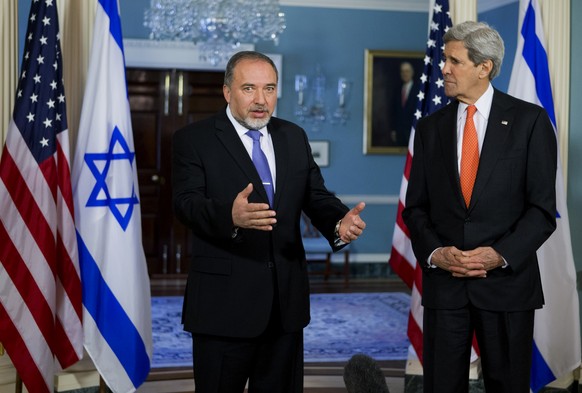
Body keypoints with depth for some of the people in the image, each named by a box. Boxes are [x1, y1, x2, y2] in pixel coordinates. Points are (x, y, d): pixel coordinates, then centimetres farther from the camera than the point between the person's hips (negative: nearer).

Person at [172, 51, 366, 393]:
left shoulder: (294, 137, 11)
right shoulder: (194, 140, -5)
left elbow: (316, 197, 6)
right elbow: (187, 203, -17)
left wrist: (340, 222, -17)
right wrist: (231, 215, -39)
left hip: (286, 301, 5)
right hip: (224, 303, -5)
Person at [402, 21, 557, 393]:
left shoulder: (529, 120, -2)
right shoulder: (431, 127, 8)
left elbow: (542, 207, -5)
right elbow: (416, 207, 8)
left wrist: (501, 255, -16)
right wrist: (434, 252, -9)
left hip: (506, 282, -2)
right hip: (443, 283, 2)